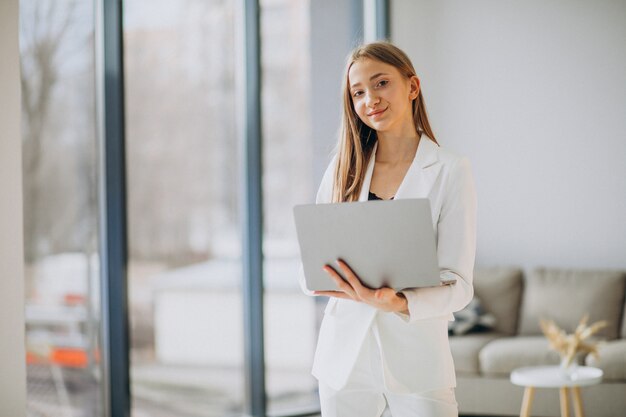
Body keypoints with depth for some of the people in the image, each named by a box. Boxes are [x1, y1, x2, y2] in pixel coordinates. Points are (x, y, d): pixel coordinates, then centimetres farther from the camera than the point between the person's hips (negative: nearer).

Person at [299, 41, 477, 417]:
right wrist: (320, 278, -15)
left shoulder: (450, 170, -5)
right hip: (345, 355, 3)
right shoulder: (344, 169, 7)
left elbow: (459, 285, -9)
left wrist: (397, 302, -27)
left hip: (416, 358, -3)